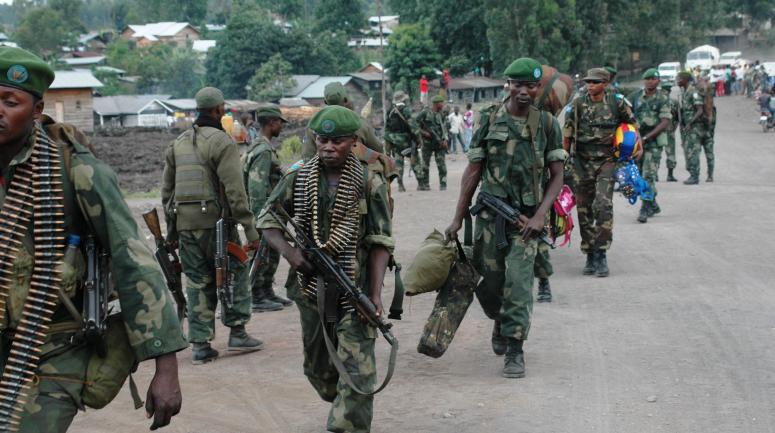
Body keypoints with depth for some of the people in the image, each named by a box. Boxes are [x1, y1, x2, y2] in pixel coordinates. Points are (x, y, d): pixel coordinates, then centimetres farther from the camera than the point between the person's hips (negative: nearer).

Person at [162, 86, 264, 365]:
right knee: (234, 273, 10)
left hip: (184, 224, 6)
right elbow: (235, 190, -14)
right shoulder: (222, 142, -8)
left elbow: (167, 189, 16)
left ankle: (200, 345, 8)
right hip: (214, 220, -6)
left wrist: (171, 229, 22)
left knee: (197, 283, 9)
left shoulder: (178, 144, 13)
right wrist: (249, 228, -12)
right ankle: (237, 332, 10)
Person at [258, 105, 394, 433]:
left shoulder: (370, 183, -8)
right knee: (318, 368, 20)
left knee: (357, 372, -10)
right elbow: (267, 220, 6)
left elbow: (380, 242, -8)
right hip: (312, 288, 4)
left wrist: (375, 294, -16)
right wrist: (289, 252, -14)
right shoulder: (298, 178, 0)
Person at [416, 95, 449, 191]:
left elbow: (443, 128, 14)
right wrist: (423, 132, -11)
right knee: (425, 164, 4)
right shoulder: (425, 113, -5)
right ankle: (423, 184, 13)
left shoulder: (441, 115, 10)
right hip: (428, 143, -3)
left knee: (441, 164, -4)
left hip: (439, 143, 3)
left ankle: (443, 184, -1)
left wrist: (444, 140, 3)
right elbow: (415, 124, -5)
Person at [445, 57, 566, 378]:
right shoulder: (490, 120, 3)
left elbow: (557, 176, 2)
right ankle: (501, 324, 37)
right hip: (490, 214, 1)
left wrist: (540, 216, -11)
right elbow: (473, 172, 6)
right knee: (489, 282, 6)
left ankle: (515, 350, -5)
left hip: (526, 216, -1)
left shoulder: (547, 124, 1)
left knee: (518, 282, -12)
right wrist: (458, 219, 4)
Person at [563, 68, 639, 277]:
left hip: (606, 160, -2)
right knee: (584, 209, 4)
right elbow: (566, 134, 4)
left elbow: (632, 123, 14)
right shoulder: (577, 104, -2)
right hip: (582, 162, 2)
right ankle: (590, 256, 14)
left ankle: (601, 254, -11)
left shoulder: (617, 102, -2)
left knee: (604, 205, -16)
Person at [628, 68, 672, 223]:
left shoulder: (663, 98, -4)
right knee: (638, 175, 11)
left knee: (649, 176, -11)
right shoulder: (635, 96, 6)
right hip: (636, 140, 5)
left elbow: (665, 122, -11)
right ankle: (653, 206, 28)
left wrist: (646, 137, -18)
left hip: (654, 141, -4)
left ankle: (645, 210, -10)